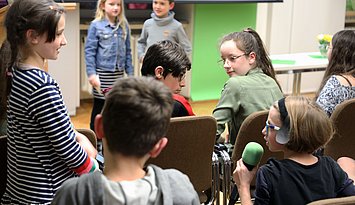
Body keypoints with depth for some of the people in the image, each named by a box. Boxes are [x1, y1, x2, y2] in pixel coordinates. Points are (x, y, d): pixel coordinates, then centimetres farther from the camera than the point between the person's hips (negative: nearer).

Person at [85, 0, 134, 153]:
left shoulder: (124, 26, 7)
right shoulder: (96, 25, -5)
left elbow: (128, 52, 11)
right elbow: (89, 51, -6)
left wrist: (130, 74, 8)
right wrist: (91, 74, -12)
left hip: (119, 74, 4)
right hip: (102, 74, -4)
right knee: (99, 107, 4)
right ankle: (96, 142, 14)